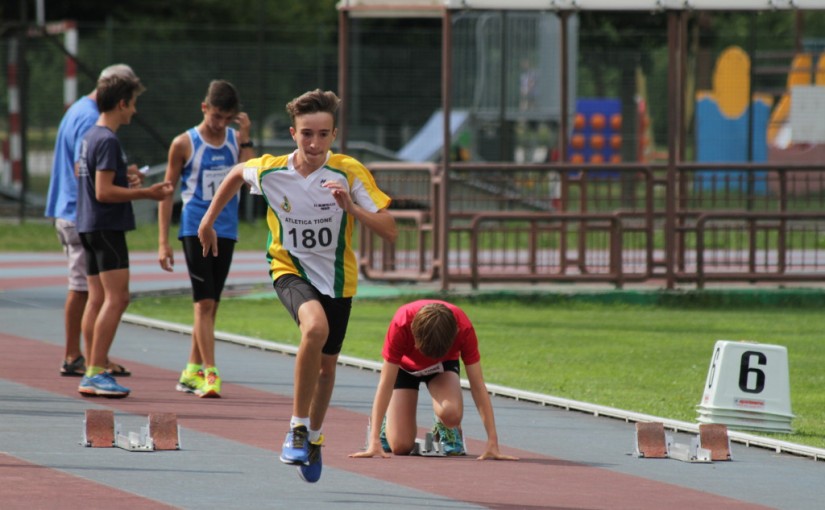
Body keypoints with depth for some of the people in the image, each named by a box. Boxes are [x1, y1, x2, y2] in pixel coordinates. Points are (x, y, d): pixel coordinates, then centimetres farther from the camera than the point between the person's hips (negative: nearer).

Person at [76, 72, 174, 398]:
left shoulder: (90, 137, 14)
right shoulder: (108, 141, -15)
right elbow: (104, 192, -20)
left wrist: (126, 183, 28)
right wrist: (145, 193, -16)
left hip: (89, 226, 10)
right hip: (108, 227, -10)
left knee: (97, 298, 9)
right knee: (116, 298, -11)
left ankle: (92, 373, 8)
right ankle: (97, 372, -15)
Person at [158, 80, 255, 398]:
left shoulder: (235, 141, 6)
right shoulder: (185, 144, -4)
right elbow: (167, 192, 0)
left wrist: (245, 140, -11)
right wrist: (163, 242, -3)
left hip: (226, 231, 4)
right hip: (195, 229, -4)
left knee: (210, 304, 11)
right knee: (204, 302, -12)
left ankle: (192, 372, 21)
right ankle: (209, 374, -17)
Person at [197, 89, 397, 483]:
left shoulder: (350, 173, -18)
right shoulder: (269, 170, -14)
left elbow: (389, 231, -20)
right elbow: (237, 174, 11)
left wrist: (351, 208, -35)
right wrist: (208, 220, 16)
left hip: (337, 277, 2)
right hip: (290, 269, -2)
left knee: (327, 361, 13)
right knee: (315, 326, -32)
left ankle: (313, 437, 40)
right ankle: (298, 427, -21)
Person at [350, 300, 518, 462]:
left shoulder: (464, 328, -36)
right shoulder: (401, 324, -39)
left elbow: (477, 385, -29)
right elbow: (386, 384, -35)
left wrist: (492, 443, -32)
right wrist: (374, 442, -40)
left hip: (443, 364, 0)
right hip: (405, 366, 0)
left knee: (452, 413, -33)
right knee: (401, 446, -14)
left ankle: (448, 431, 4)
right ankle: (388, 422, 21)